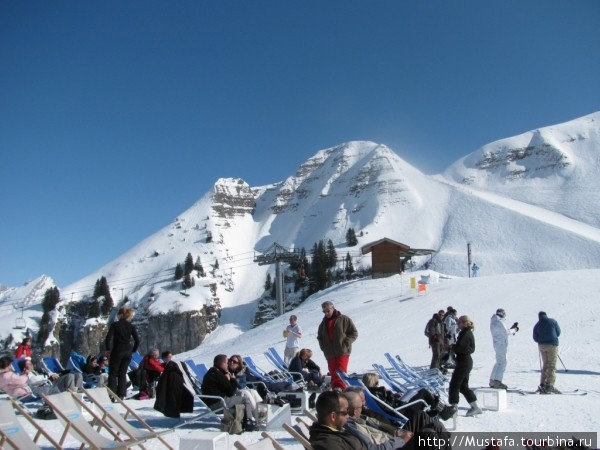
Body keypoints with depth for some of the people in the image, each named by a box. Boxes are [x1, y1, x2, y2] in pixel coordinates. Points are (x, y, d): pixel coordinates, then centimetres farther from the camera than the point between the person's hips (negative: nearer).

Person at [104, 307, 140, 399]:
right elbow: (137, 340, 0)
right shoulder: (131, 326, 2)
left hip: (117, 351, -3)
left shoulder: (115, 325, -7)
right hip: (128, 352, 3)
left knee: (113, 373, 7)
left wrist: (108, 349, -2)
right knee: (122, 374, 12)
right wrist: (133, 350, 11)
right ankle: (121, 395, 10)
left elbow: (108, 338, -14)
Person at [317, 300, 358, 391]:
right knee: (333, 373, 7)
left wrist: (345, 343, -9)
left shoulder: (344, 319, 0)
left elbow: (354, 333, 0)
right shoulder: (323, 323, 16)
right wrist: (323, 346, 12)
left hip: (342, 352, -5)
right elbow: (319, 336, 29)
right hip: (330, 353, 5)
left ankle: (340, 389, -20)